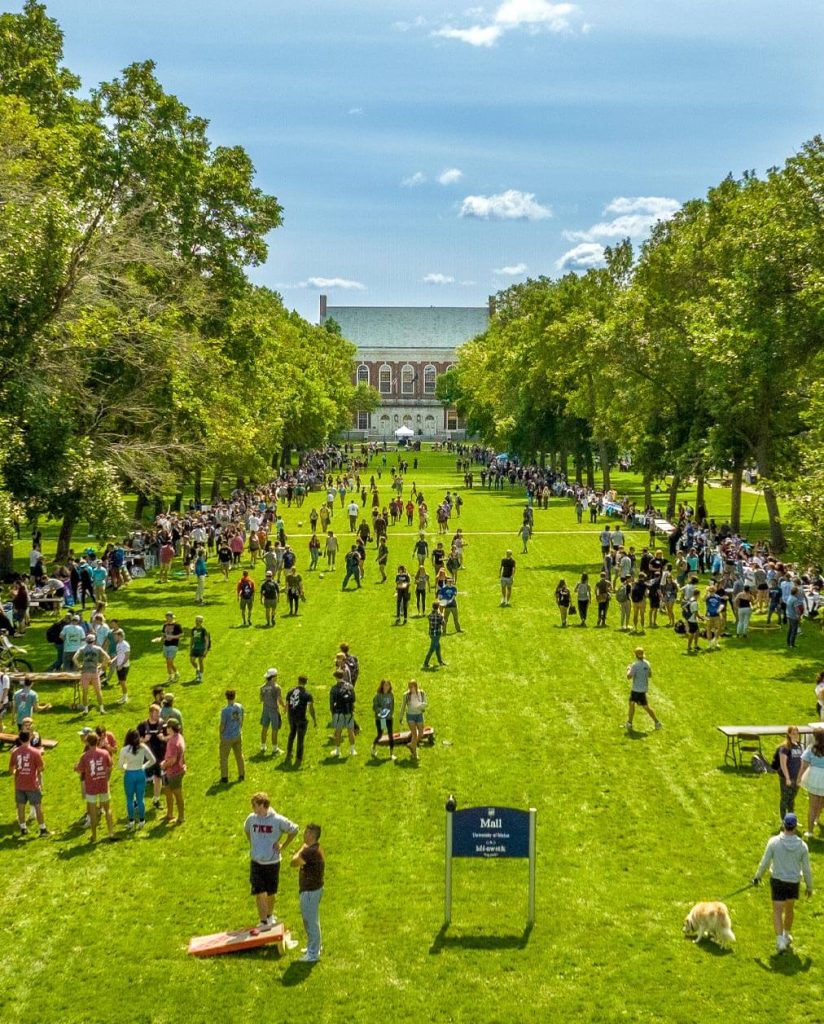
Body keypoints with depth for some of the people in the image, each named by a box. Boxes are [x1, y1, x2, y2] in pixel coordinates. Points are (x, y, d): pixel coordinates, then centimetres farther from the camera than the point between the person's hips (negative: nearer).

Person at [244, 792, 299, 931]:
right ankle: (263, 922, 1)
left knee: (270, 893, 13)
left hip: (272, 862, -2)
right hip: (256, 862, 2)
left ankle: (270, 916, 37)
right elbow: (246, 830, 19)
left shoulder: (277, 820, -16)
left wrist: (283, 846, -4)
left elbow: (294, 830, -3)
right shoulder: (251, 818, -6)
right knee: (259, 893, -6)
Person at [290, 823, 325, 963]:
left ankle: (313, 954, 11)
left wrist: (302, 848, -14)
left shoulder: (310, 852, -28)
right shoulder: (316, 848, 6)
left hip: (310, 891, -10)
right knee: (312, 920, 24)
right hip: (315, 888, 10)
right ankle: (316, 946, 39)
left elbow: (293, 862, -23)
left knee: (311, 921, 1)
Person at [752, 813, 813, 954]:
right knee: (790, 908, 24)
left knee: (778, 911, 5)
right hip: (794, 882, 2)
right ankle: (787, 935, 40)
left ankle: (780, 940, -8)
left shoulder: (774, 842, -16)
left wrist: (757, 876, 8)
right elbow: (806, 869, -5)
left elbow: (764, 863, -9)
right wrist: (809, 886, 10)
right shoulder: (802, 845, -13)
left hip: (777, 880, -2)